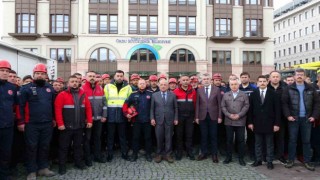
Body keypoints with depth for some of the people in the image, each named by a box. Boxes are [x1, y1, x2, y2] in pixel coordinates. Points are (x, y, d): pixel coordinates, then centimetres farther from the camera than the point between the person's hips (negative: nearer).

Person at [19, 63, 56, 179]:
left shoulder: (50, 88, 10)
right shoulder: (26, 88, -4)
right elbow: (21, 106, -7)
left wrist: (54, 119, 13)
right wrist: (21, 122, -11)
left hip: (47, 124, 4)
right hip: (31, 124, -4)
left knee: (45, 146, 12)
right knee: (32, 147, 5)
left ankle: (43, 168, 26)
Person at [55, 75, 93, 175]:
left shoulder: (83, 94, 7)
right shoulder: (62, 95, -6)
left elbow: (88, 108, 7)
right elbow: (58, 109, -12)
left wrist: (89, 120, 1)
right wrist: (60, 123, -17)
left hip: (80, 126, 4)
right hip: (66, 126, -4)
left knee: (78, 145, 16)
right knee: (64, 147, 7)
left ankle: (79, 162, 29)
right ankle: (62, 166, 19)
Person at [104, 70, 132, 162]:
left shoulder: (128, 87, 5)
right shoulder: (108, 86, 4)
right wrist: (104, 114, -2)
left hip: (122, 116, 0)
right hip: (111, 116, 0)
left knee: (122, 135, 11)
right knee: (110, 136, 9)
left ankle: (124, 153, 23)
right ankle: (110, 154, 21)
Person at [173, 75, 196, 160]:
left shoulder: (193, 91, 5)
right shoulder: (176, 91, -3)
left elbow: (194, 104, 7)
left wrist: (194, 115, 5)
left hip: (190, 116, 2)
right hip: (179, 116, -2)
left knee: (189, 134, 7)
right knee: (179, 134, 6)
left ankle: (190, 152, 19)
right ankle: (179, 153, 17)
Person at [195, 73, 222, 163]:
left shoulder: (216, 89, 0)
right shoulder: (199, 90, 4)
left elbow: (219, 104, 0)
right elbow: (197, 104, 4)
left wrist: (219, 116, -3)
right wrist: (197, 116, 0)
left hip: (213, 116, -1)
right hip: (202, 116, 1)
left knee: (213, 136, 6)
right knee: (203, 136, 9)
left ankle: (214, 154, 17)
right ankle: (204, 153, 21)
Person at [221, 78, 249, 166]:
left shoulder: (244, 95, 6)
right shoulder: (226, 95, 10)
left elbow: (246, 106, -3)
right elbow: (223, 106, 3)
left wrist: (239, 115, -14)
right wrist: (229, 115, -10)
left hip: (240, 121, -1)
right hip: (228, 121, 1)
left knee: (240, 140, 4)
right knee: (229, 140, 8)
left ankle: (241, 158, 15)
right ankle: (228, 157, 19)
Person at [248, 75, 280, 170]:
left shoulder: (273, 94, -1)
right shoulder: (253, 94, 3)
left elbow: (277, 109, -3)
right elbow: (250, 109, 3)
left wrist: (277, 123, -8)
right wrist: (250, 122, -2)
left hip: (269, 123, -1)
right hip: (257, 123, 2)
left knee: (269, 144, 9)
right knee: (258, 143, 10)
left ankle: (269, 161, 19)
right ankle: (258, 160, 22)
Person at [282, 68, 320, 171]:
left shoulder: (310, 89, 6)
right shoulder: (289, 89, 0)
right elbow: (284, 103, -3)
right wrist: (288, 115, -11)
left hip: (306, 119, 2)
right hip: (293, 118, -2)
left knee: (306, 141, 9)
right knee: (292, 140, 5)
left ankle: (307, 161, 19)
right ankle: (291, 160, 15)